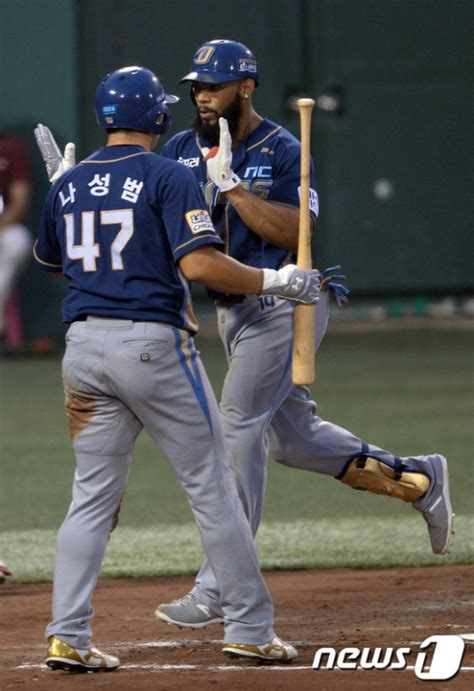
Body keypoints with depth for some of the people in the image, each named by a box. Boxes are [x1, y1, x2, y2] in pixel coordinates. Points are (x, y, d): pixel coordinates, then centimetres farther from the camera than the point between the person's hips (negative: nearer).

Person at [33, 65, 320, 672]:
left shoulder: (68, 186, 10)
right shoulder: (169, 178, -9)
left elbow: (49, 260, 26)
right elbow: (199, 264, -19)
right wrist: (274, 281, -10)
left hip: (84, 348, 5)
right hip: (152, 345, -5)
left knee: (92, 496, 9)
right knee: (210, 485, 5)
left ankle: (67, 637, 0)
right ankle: (249, 628, 8)